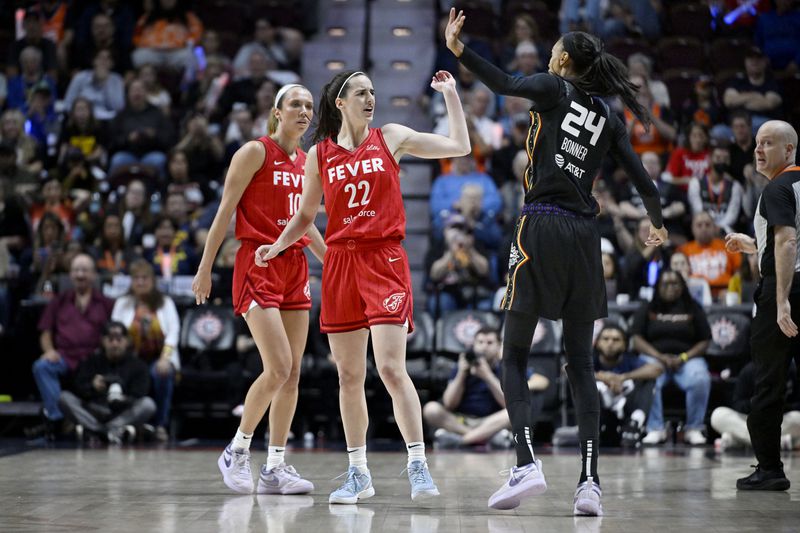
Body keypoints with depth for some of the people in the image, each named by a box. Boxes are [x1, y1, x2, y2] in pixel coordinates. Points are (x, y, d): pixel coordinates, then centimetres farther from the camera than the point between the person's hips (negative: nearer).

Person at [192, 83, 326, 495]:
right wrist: (205, 267, -11)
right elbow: (225, 211, -8)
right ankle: (237, 451, 2)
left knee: (292, 373, 3)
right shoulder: (255, 152, -6)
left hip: (295, 267, 7)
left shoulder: (306, 161, 14)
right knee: (278, 368, -15)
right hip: (257, 264, -7)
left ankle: (275, 467, 10)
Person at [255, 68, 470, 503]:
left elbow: (460, 146, 3)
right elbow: (305, 216, 16)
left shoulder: (390, 138, 4)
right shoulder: (320, 154, 8)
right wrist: (276, 247, 1)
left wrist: (450, 94, 2)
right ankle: (358, 473, 16)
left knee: (391, 368, -15)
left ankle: (418, 466, -9)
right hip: (340, 261, 3)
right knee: (349, 376, 6)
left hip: (384, 259, -3)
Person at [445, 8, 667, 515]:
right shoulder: (608, 117, 13)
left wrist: (458, 48, -26)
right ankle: (589, 481, -3)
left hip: (541, 227, -4)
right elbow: (643, 180, 10)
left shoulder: (554, 88, 2)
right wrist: (658, 226, 28)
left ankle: (527, 464, -15)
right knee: (582, 363, 6)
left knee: (515, 356, 2)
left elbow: (506, 84, -20)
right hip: (584, 233, 4)